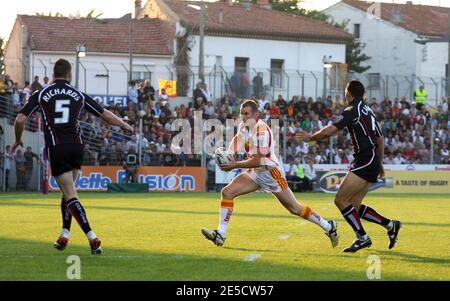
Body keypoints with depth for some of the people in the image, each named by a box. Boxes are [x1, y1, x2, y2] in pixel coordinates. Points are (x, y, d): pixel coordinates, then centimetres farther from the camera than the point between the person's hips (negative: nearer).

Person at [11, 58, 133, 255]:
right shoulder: (79, 95, 8)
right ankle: (64, 235, 20)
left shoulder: (40, 95, 2)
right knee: (68, 191, 21)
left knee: (70, 196, -5)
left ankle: (92, 237, -18)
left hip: (56, 148, -3)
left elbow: (20, 120, -4)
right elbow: (105, 115, 14)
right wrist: (124, 125, 30)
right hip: (76, 146, 3)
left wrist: (17, 140, 15)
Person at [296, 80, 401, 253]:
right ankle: (390, 225, 10)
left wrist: (310, 137, 0)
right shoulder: (367, 111, 19)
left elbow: (330, 130, -15)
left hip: (365, 162, -9)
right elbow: (380, 138, 25)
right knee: (354, 206, 9)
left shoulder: (353, 111, -9)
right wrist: (380, 163, 31)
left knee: (341, 200, -12)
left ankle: (362, 237, -13)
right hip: (372, 163, 9)